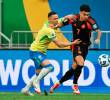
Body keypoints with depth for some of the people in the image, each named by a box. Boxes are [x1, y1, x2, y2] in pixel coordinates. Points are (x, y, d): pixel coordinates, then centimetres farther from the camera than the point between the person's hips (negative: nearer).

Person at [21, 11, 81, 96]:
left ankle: (26, 89, 20)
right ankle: (36, 82, -13)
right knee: (49, 66, -28)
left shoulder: (47, 24, 0)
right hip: (36, 51, -10)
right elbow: (59, 44, -25)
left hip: (40, 52, 10)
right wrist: (72, 43, -18)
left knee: (39, 74, 13)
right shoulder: (49, 31, -26)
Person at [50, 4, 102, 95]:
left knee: (74, 68, 0)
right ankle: (75, 85, -4)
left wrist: (98, 39, -45)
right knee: (80, 64, -23)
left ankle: (58, 83, 19)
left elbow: (98, 31, -27)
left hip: (85, 47, 1)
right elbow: (60, 25, 7)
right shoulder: (74, 18, -7)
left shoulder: (90, 21, -15)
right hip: (76, 45, -1)